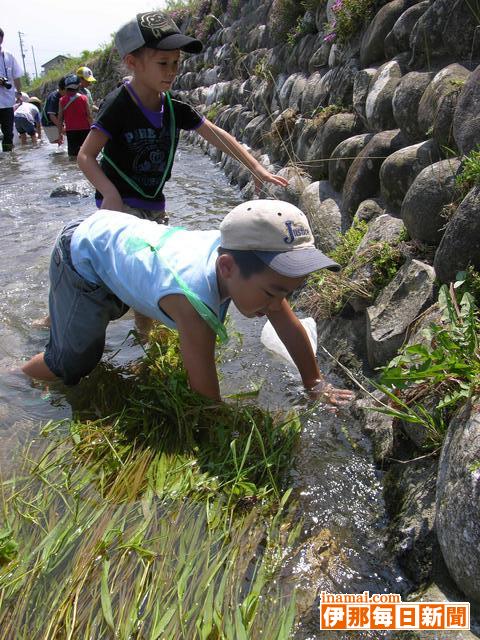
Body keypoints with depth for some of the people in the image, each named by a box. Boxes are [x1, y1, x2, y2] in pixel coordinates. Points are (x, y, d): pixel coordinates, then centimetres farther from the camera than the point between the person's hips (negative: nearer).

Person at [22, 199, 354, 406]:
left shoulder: (246, 257, -27)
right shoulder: (194, 300, -47)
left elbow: (291, 327, -15)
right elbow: (206, 399, -38)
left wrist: (317, 386, -7)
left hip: (121, 228, 7)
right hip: (83, 252, -7)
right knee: (75, 360, -10)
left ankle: (57, 318, 63)